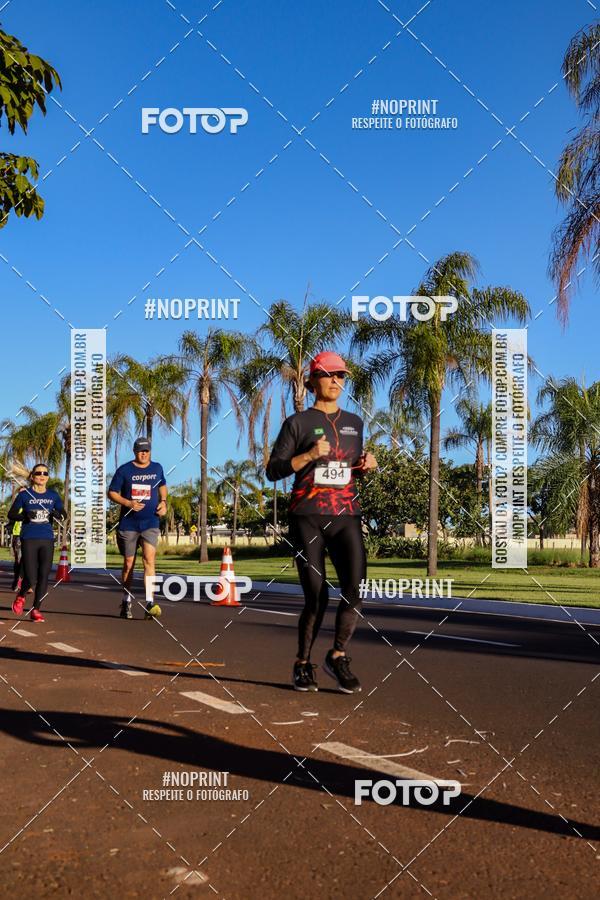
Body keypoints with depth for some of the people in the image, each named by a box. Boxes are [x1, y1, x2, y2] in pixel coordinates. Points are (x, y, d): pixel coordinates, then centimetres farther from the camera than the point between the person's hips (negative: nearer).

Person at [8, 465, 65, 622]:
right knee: (30, 578, -8)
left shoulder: (53, 495, 8)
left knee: (44, 576, 0)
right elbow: (11, 515, 4)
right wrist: (25, 515, -16)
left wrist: (57, 514, -10)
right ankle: (21, 596, 25)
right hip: (29, 540, -3)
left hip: (47, 540, 3)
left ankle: (36, 609, 13)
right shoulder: (24, 495, 1)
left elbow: (64, 514, 13)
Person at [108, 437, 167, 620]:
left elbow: (162, 486, 26)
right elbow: (112, 493, 0)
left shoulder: (157, 468, 8)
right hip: (128, 524, -1)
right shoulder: (124, 470, -1)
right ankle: (126, 602, 24)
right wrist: (128, 503, -15)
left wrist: (163, 502, 7)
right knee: (129, 563, 8)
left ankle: (150, 604, -19)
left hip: (150, 524, 1)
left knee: (149, 560, -15)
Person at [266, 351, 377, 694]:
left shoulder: (354, 422, 18)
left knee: (355, 588, -15)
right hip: (308, 517, -3)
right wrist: (310, 455, -15)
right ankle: (303, 664, 17)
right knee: (317, 597, -3)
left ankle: (338, 656, 4)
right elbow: (273, 470, -2)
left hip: (346, 516, 4)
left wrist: (367, 465, 6)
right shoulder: (298, 423, 4)